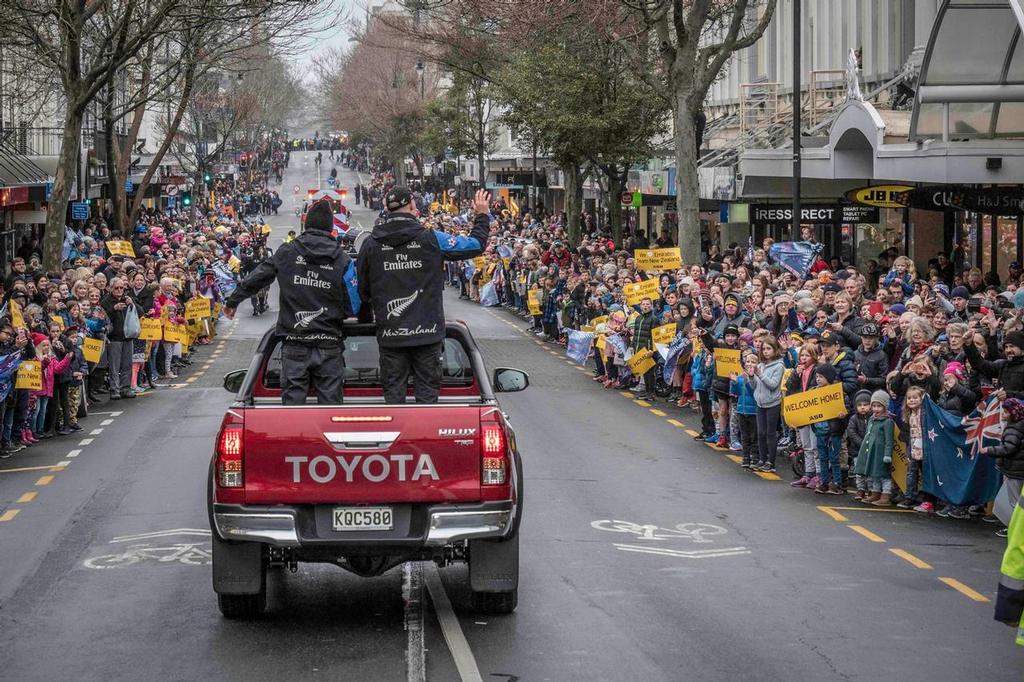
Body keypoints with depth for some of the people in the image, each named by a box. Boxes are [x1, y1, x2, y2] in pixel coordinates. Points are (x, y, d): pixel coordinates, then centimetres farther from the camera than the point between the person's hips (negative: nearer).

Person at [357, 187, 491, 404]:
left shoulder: (370, 244, 0)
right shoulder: (432, 240, -6)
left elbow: (363, 290, 9)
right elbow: (476, 244, 4)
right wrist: (483, 215, 22)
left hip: (390, 335, 1)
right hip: (427, 333, -1)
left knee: (393, 394, 6)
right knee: (427, 393, 5)